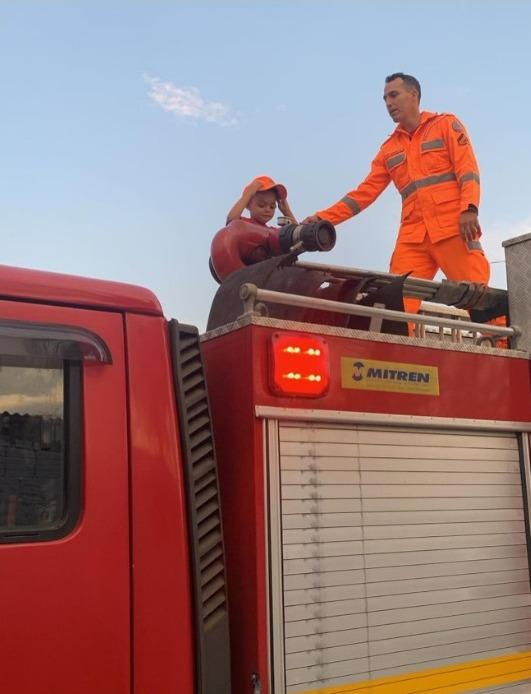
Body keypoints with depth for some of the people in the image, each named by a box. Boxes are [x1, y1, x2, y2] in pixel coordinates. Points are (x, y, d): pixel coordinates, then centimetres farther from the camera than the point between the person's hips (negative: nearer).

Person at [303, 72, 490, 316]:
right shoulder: (388, 149, 22)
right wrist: (323, 218, 7)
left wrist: (469, 209, -17)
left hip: (454, 228, -3)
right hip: (413, 236, 4)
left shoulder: (446, 124, 12)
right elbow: (365, 192, 17)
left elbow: (467, 167, 0)